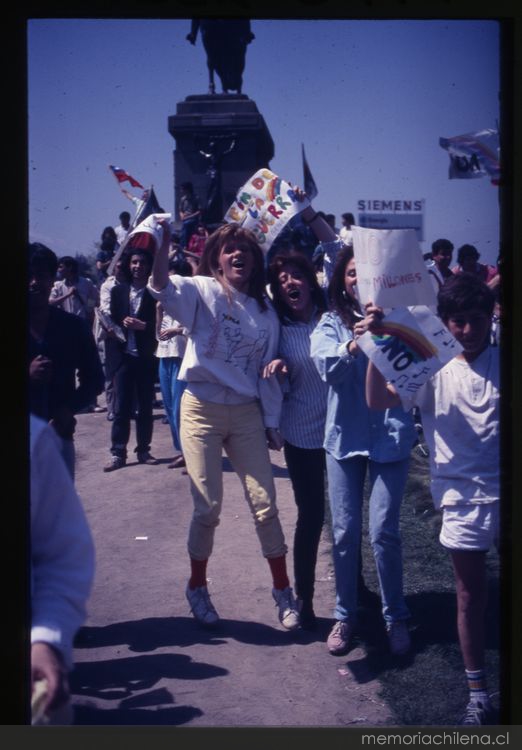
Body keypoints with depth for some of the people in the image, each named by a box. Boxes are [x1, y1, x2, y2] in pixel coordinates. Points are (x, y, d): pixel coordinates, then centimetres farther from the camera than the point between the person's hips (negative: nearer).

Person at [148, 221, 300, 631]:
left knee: (265, 504, 3)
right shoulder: (203, 291, -5)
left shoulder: (265, 309, 7)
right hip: (202, 409, -3)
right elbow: (162, 287, -26)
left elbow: (267, 371, 11)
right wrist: (163, 242, -42)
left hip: (247, 413, 3)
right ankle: (198, 587, 22)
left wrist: (272, 421, 9)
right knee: (208, 506, 0)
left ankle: (283, 590, 17)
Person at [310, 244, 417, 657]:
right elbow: (328, 368, -14)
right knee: (345, 531, 5)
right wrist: (353, 345, -33)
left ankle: (396, 617, 14)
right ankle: (345, 614, 22)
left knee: (384, 531, -4)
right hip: (345, 435, 1)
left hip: (391, 434, -1)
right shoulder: (331, 323, 4)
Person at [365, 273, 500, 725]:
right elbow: (378, 399, -9)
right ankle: (478, 693, 22)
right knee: (471, 593, 10)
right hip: (464, 497, 0)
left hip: (499, 491, 0)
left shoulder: (500, 361, 0)